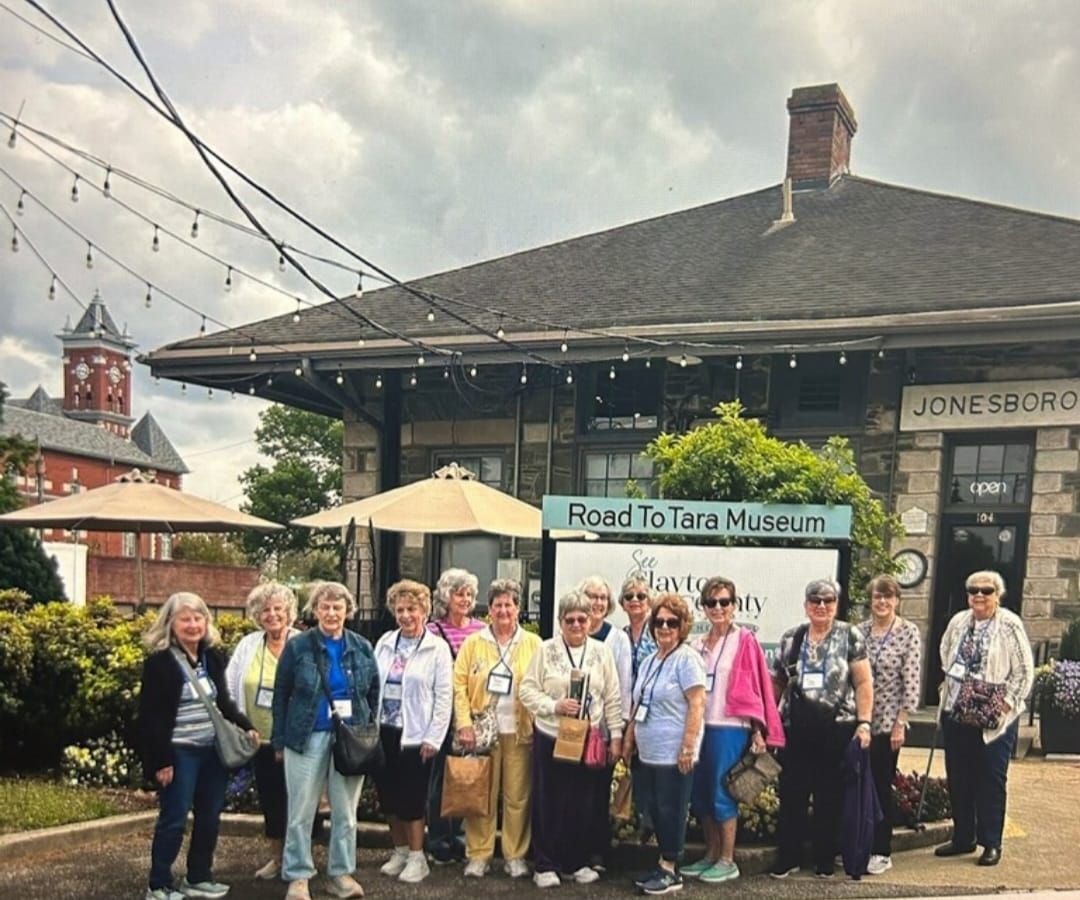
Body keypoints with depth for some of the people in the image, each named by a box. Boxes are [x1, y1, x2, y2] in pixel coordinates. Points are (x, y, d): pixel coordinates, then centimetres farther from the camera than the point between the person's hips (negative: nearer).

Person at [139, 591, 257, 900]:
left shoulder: (211, 657, 9)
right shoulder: (159, 662, -11)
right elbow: (151, 716, -14)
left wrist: (246, 726, 3)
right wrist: (161, 760, -17)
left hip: (212, 749, 7)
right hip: (179, 753, -7)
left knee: (210, 815, 12)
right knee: (174, 818, -1)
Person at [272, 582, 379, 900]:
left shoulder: (362, 648, 5)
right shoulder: (297, 647, -2)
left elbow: (374, 693, 12)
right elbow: (281, 695, 1)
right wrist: (280, 740, -1)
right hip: (308, 738, -2)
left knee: (346, 811, 9)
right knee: (301, 812, 3)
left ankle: (341, 873, 21)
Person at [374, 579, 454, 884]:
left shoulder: (437, 648, -5)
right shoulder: (385, 643, 6)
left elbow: (444, 696, -7)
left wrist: (433, 738, -11)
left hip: (415, 735, -4)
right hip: (384, 731, 4)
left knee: (412, 798, 1)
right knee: (388, 796, 11)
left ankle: (417, 857, 13)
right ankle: (400, 851, 26)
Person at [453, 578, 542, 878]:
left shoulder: (533, 644, 5)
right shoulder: (473, 643, 6)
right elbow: (459, 685, 2)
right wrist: (464, 724, -7)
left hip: (520, 732, 0)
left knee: (517, 796, 4)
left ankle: (515, 856, 15)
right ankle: (479, 855, 13)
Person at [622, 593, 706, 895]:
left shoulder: (686, 659, -10)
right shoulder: (649, 662, 15)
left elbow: (697, 705, -16)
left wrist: (688, 747, -20)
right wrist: (628, 739, 19)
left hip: (673, 755, -8)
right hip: (648, 753, 8)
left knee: (671, 811, 0)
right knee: (655, 810, 11)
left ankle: (670, 868, 10)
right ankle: (665, 864, 21)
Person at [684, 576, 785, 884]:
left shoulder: (744, 641, -5)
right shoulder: (697, 645, 11)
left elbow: (753, 687, -7)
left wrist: (757, 731, -10)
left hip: (729, 729, -6)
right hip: (699, 726, 6)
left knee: (721, 794, -1)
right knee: (699, 795, 9)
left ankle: (728, 861, 10)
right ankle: (711, 855, 22)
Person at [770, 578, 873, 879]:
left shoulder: (850, 636, 1)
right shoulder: (790, 638, 8)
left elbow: (863, 682, -1)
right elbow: (777, 682, 15)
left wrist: (864, 722, -9)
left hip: (837, 729, -2)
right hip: (797, 730, 2)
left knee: (830, 797, 6)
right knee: (791, 794, 4)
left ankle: (825, 860, 19)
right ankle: (787, 858, 15)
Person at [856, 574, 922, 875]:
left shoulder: (909, 633, -6)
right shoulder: (859, 630, 5)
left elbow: (912, 682, -8)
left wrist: (901, 723, -10)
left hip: (888, 722, -3)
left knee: (881, 785, 2)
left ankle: (882, 852, 14)